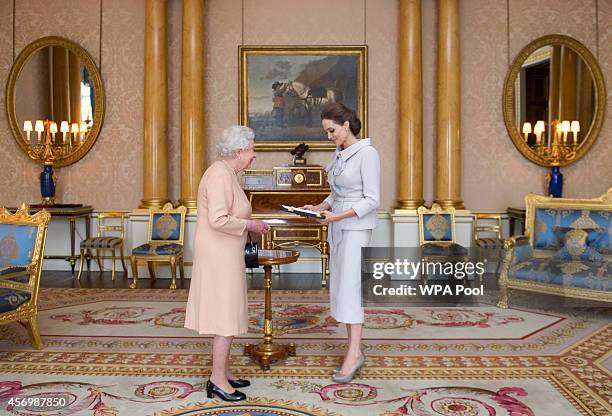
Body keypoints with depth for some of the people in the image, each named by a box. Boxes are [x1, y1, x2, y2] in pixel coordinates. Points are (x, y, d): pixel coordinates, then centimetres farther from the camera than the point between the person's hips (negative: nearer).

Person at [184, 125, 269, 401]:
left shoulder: (225, 173, 13)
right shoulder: (220, 175, -20)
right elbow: (218, 220, -28)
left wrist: (249, 223, 13)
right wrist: (249, 225, -15)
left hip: (222, 255, 10)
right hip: (220, 257, -10)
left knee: (224, 315, 15)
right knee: (227, 318, -3)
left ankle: (224, 372, 25)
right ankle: (218, 380, 7)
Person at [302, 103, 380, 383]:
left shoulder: (367, 153, -14)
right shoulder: (340, 154, 12)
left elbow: (372, 200, -17)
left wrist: (338, 216, -23)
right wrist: (320, 207, 0)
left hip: (356, 228, -8)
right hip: (338, 227, 8)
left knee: (350, 288, -9)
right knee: (340, 287, 7)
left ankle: (353, 354, -2)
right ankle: (355, 350, 14)